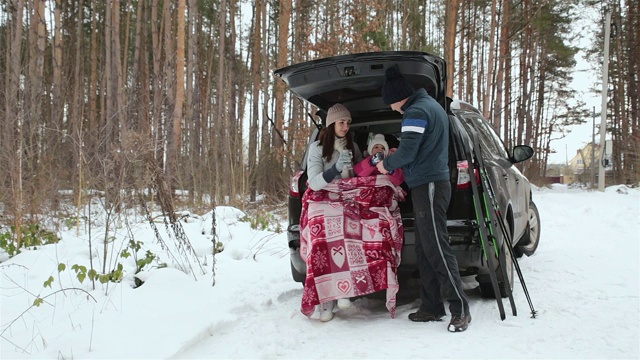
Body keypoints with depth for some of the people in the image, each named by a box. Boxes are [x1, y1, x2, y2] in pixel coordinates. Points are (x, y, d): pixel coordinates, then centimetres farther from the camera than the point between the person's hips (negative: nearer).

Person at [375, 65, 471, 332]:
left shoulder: (416, 112, -13)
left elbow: (407, 151, -20)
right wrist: (394, 161, 19)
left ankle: (460, 308, -7)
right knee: (424, 249, 10)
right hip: (433, 182, 11)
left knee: (437, 249, -10)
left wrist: (386, 165, -2)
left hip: (428, 187, -11)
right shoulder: (431, 105, 20)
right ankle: (432, 307, 13)